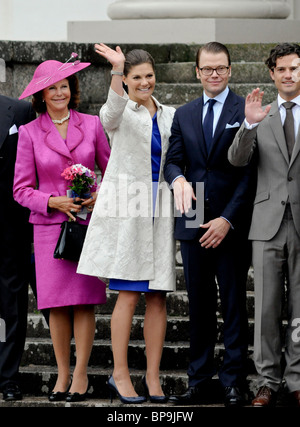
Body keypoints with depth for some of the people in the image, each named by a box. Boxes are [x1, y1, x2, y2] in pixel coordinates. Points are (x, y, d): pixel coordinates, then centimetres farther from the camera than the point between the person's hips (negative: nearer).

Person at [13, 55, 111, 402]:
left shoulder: (92, 125, 5)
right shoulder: (29, 133, 3)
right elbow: (21, 189, 2)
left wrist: (101, 197, -7)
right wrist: (54, 201, -12)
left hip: (89, 223, 0)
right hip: (50, 226, 0)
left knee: (85, 300, -3)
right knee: (57, 303, 0)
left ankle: (80, 374, 5)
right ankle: (62, 374, 9)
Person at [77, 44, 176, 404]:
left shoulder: (169, 115, 16)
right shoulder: (119, 112, 0)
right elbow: (113, 113, -25)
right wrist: (116, 72, -42)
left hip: (159, 209, 4)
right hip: (126, 207, -4)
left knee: (158, 296, 2)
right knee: (129, 293, -6)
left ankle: (153, 378, 7)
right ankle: (119, 374, 3)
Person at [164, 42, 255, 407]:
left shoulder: (246, 111, -1)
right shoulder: (183, 114, 15)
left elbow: (250, 171, -6)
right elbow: (172, 160, 10)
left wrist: (228, 219, -12)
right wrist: (178, 178, -15)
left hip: (232, 224, -4)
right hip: (193, 223, 4)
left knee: (234, 305, 1)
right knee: (199, 305, 7)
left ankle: (234, 382, 7)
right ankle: (199, 382, 12)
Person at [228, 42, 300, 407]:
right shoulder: (262, 117, 11)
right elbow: (237, 159, -2)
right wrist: (249, 125, -17)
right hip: (269, 223, 1)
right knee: (266, 307, 2)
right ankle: (268, 381, 8)